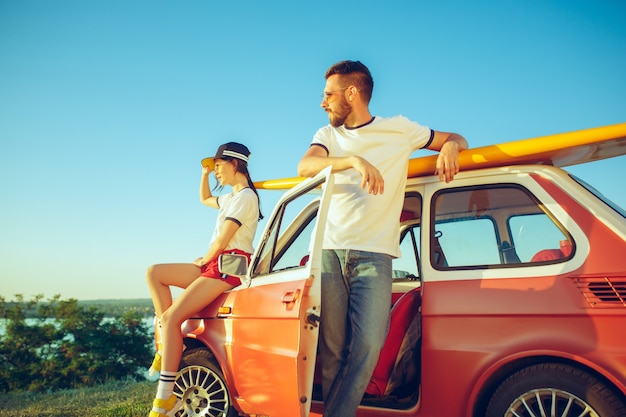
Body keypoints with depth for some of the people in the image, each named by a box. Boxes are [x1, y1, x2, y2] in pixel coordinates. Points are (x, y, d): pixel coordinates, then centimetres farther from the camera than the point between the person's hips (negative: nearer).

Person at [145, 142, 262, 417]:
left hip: (230, 266, -10)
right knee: (154, 273, 6)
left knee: (171, 317, -19)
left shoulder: (245, 196, -9)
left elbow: (222, 241, -15)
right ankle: (168, 342, -1)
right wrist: (205, 172, 28)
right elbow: (204, 199, 42)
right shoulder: (233, 197, 22)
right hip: (215, 264, 10)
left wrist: (202, 261, 1)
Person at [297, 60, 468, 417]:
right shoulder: (328, 135, 15)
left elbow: (457, 139, 18)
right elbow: (305, 167, -6)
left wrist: (450, 148, -8)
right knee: (332, 350, 0)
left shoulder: (399, 129, 10)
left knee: (367, 345, -14)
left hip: (374, 256, -2)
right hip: (330, 252, 2)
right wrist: (355, 160, -24)